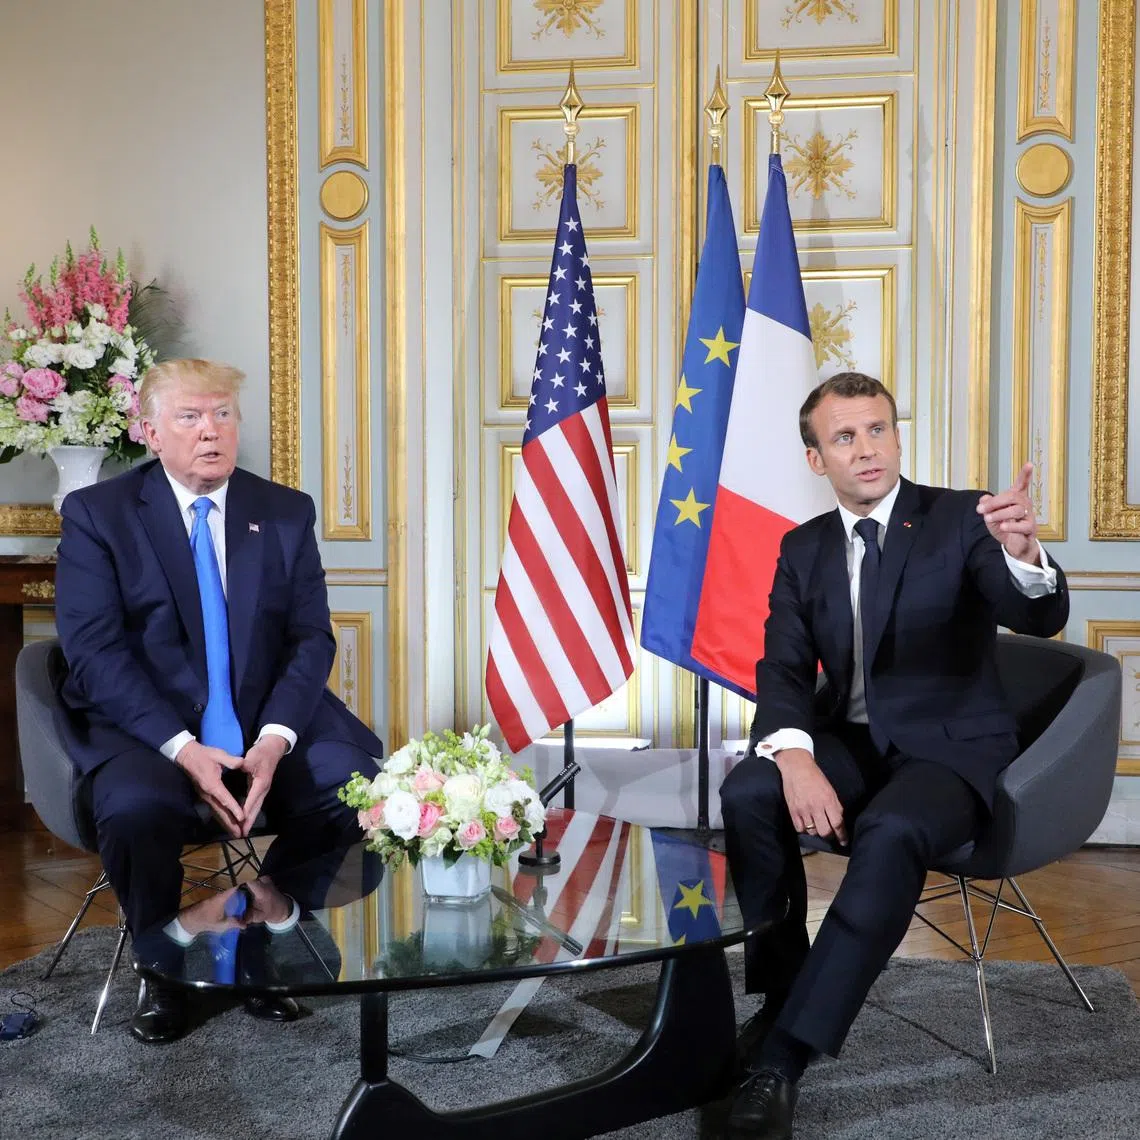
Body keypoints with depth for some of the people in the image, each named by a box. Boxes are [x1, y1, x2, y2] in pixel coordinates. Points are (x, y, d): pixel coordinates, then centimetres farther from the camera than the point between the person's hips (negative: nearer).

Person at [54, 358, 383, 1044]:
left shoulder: (287, 513, 9)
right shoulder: (96, 514, 1)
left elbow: (311, 639, 3)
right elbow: (94, 651, -8)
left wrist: (274, 739, -16)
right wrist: (182, 748, -22)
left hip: (270, 727, 3)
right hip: (144, 729, -2)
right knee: (137, 810, -34)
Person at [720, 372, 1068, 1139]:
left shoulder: (962, 520, -5)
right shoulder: (803, 548, 6)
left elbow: (1042, 620, -20)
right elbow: (783, 669, -2)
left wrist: (1024, 554, -45)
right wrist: (794, 754, -24)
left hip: (951, 744, -3)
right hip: (849, 741, 4)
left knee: (891, 835, -36)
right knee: (748, 794, -27)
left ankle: (784, 1054, -29)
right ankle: (782, 992, -9)